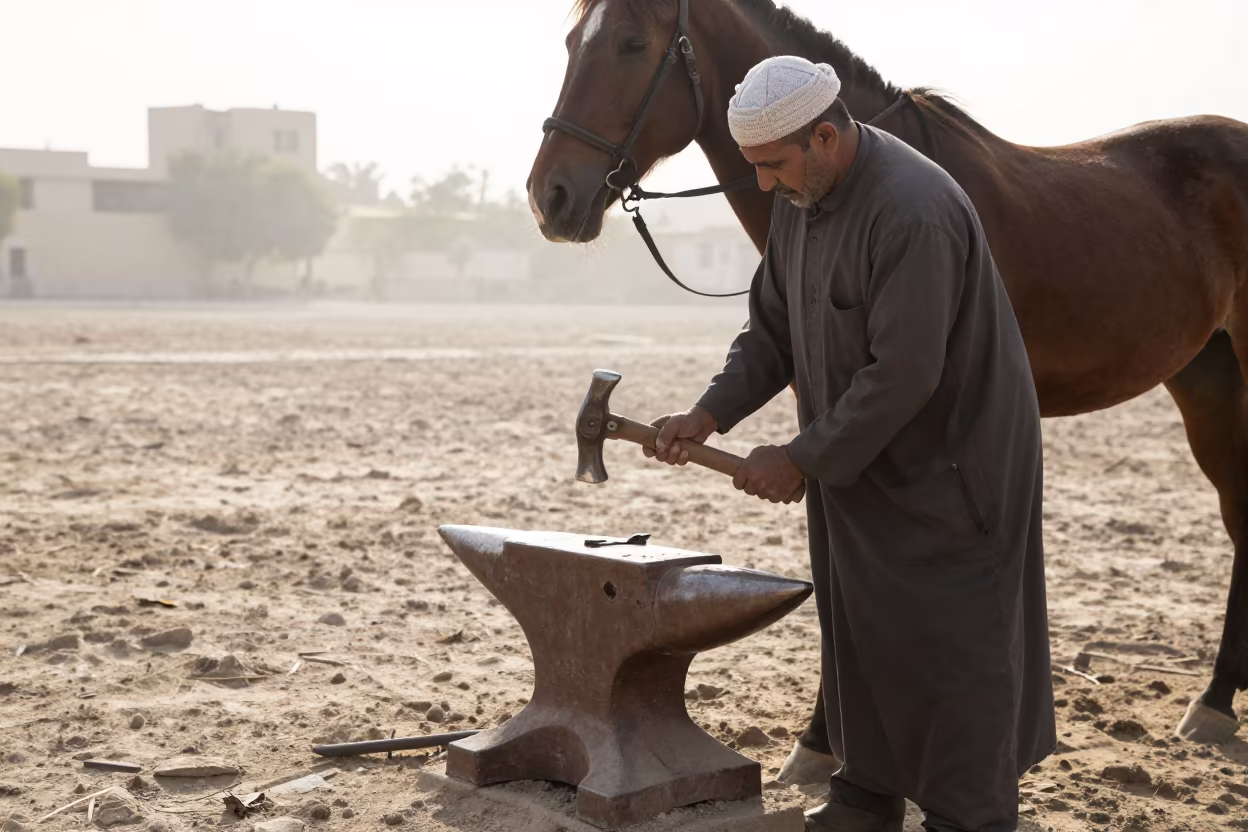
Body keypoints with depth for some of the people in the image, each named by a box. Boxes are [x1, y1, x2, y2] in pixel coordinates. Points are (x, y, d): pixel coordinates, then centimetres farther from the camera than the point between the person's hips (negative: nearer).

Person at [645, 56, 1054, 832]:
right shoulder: (801, 196, 1)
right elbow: (772, 330, 8)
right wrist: (709, 414, -5)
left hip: (948, 460, -9)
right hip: (855, 458, 9)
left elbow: (902, 376, -29)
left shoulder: (914, 211, -28)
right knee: (858, 624, 15)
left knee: (951, 640, 0)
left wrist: (803, 460, -21)